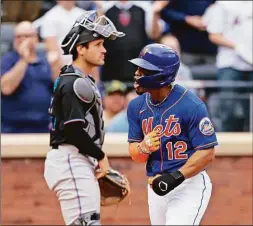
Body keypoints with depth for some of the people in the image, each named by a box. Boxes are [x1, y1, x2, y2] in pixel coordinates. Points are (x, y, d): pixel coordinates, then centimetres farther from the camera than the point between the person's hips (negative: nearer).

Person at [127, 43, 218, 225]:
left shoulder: (190, 105, -17)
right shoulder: (137, 106, 2)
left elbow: (207, 153, -16)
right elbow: (134, 154, 5)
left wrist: (176, 177, -25)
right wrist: (144, 148, -18)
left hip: (189, 184, -7)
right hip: (157, 186, 7)